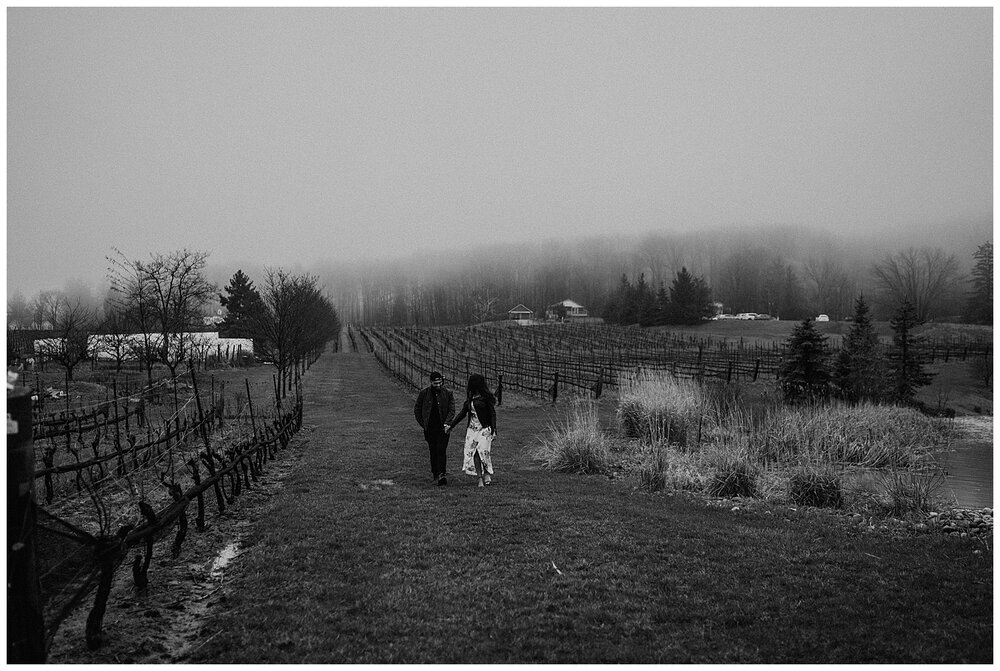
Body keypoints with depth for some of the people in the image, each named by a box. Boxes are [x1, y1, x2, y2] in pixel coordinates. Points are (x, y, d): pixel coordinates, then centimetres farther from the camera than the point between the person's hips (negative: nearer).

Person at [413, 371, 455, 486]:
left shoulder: (448, 393, 1)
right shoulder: (424, 393, 2)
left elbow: (452, 410, 1)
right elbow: (417, 410, 10)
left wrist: (447, 423, -12)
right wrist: (423, 424, 4)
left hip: (443, 427, -2)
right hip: (429, 428, 2)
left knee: (441, 450, -13)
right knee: (433, 452, 6)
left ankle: (442, 474, -20)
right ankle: (435, 475, 14)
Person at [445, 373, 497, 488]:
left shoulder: (486, 396, -4)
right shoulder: (470, 397, 11)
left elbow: (492, 413, -6)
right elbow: (463, 412, 19)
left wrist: (493, 429, -15)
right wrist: (451, 425, 20)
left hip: (484, 428, -5)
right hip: (472, 428, 5)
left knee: (483, 451, -15)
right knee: (473, 452, -4)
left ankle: (487, 473, 7)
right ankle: (480, 478, -1)